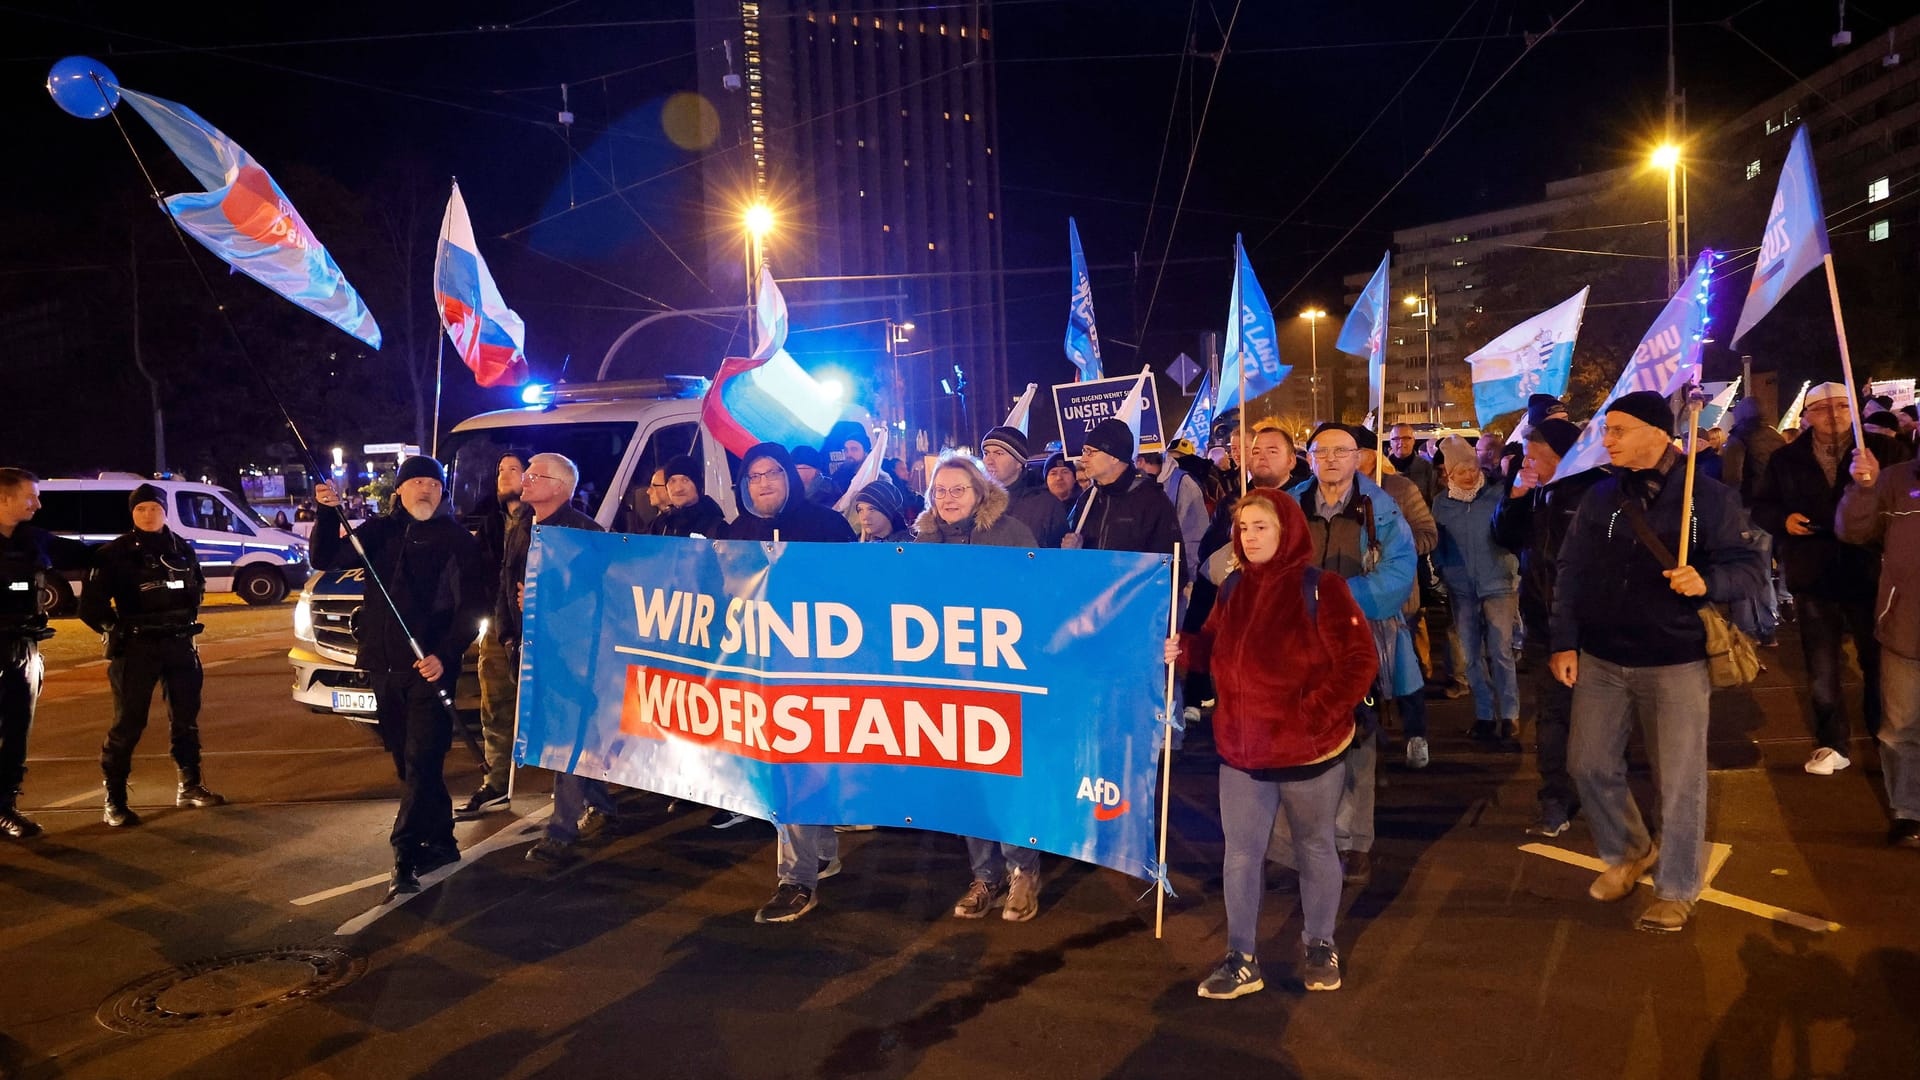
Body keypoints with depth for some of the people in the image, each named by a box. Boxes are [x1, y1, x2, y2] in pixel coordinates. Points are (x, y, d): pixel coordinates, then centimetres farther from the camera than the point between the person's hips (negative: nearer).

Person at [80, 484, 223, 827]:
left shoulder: (182, 548, 8)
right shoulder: (115, 553, -5)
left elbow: (198, 586, 24)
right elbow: (92, 603, -4)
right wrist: (116, 630, -6)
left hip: (180, 644, 5)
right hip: (136, 648, -5)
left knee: (186, 718, 12)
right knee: (128, 724, -5)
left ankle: (189, 786, 24)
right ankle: (113, 801, 2)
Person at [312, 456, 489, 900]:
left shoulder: (456, 539, -2)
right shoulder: (380, 532, 11)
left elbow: (472, 607, -6)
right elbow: (327, 558, 8)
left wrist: (445, 656, -18)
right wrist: (329, 514, -8)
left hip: (429, 667, -5)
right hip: (384, 666, 5)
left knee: (421, 762, -11)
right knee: (408, 763, 12)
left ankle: (405, 856, -10)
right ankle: (440, 843, 24)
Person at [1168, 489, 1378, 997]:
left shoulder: (1321, 588, -13)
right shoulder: (1233, 588, 4)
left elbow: (1360, 661, -15)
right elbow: (1215, 650, 12)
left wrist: (1317, 715, -22)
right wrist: (1183, 649, -9)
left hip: (1310, 752, -4)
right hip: (1241, 750, 4)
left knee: (1315, 848, 16)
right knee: (1240, 854, 9)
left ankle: (1319, 945, 37)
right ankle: (1242, 958, 23)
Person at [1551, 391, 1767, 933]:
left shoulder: (1709, 496, -5)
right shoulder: (1600, 497, 3)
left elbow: (1748, 566, -5)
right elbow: (1571, 572, 5)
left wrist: (1707, 582, -27)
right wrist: (1564, 641, 0)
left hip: (1676, 663, -3)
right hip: (1601, 659, 4)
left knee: (1679, 781, 3)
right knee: (1590, 764, 9)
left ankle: (1677, 889, 20)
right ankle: (1628, 852, 34)